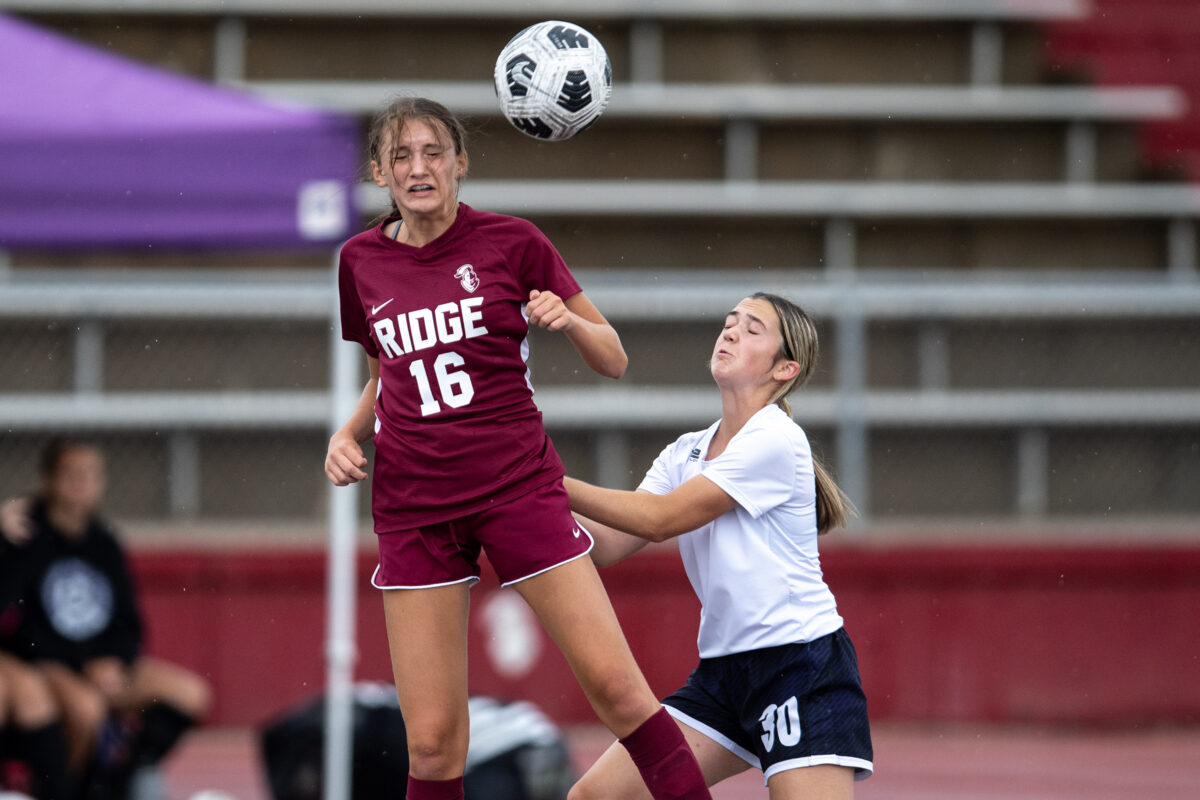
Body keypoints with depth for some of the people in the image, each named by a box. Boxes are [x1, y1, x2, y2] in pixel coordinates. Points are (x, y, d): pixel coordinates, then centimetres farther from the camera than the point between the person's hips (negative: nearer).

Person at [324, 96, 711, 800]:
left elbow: (614, 361, 3)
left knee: (616, 687, -9)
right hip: (413, 507, 2)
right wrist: (346, 435, 4)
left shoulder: (511, 242, -2)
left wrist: (568, 320, -18)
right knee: (433, 740, -3)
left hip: (518, 487, -2)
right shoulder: (361, 262, 7)